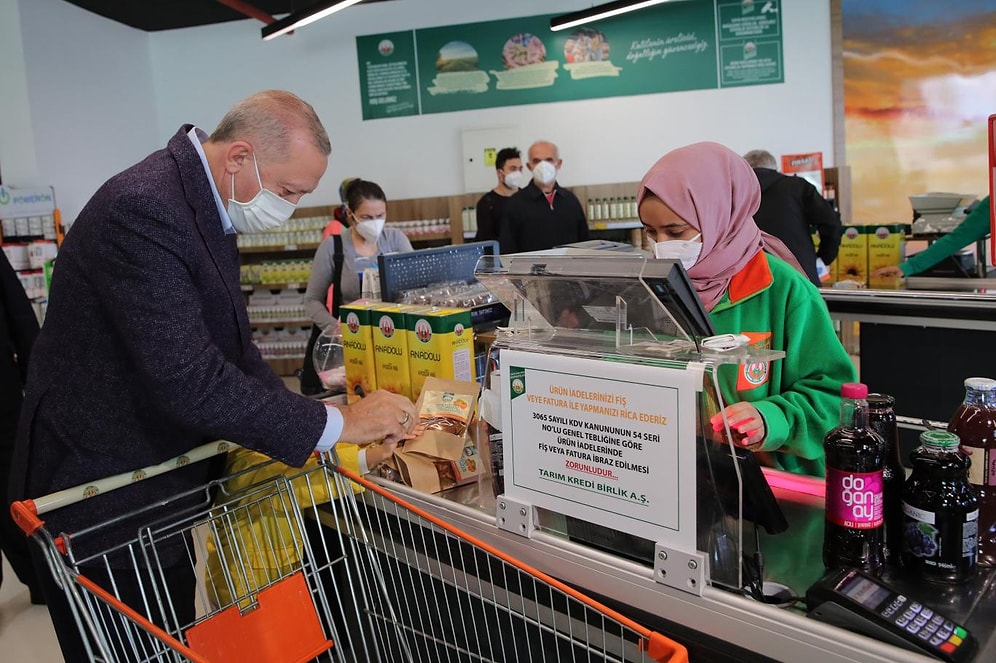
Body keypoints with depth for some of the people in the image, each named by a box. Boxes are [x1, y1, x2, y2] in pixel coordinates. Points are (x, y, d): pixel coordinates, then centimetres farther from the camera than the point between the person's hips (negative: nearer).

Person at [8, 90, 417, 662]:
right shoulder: (144, 210, -27)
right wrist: (334, 424, -25)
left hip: (157, 490, 9)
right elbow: (188, 380, -32)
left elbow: (229, 342, 8)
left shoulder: (206, 205, 4)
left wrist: (300, 428, -4)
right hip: (101, 501, -9)